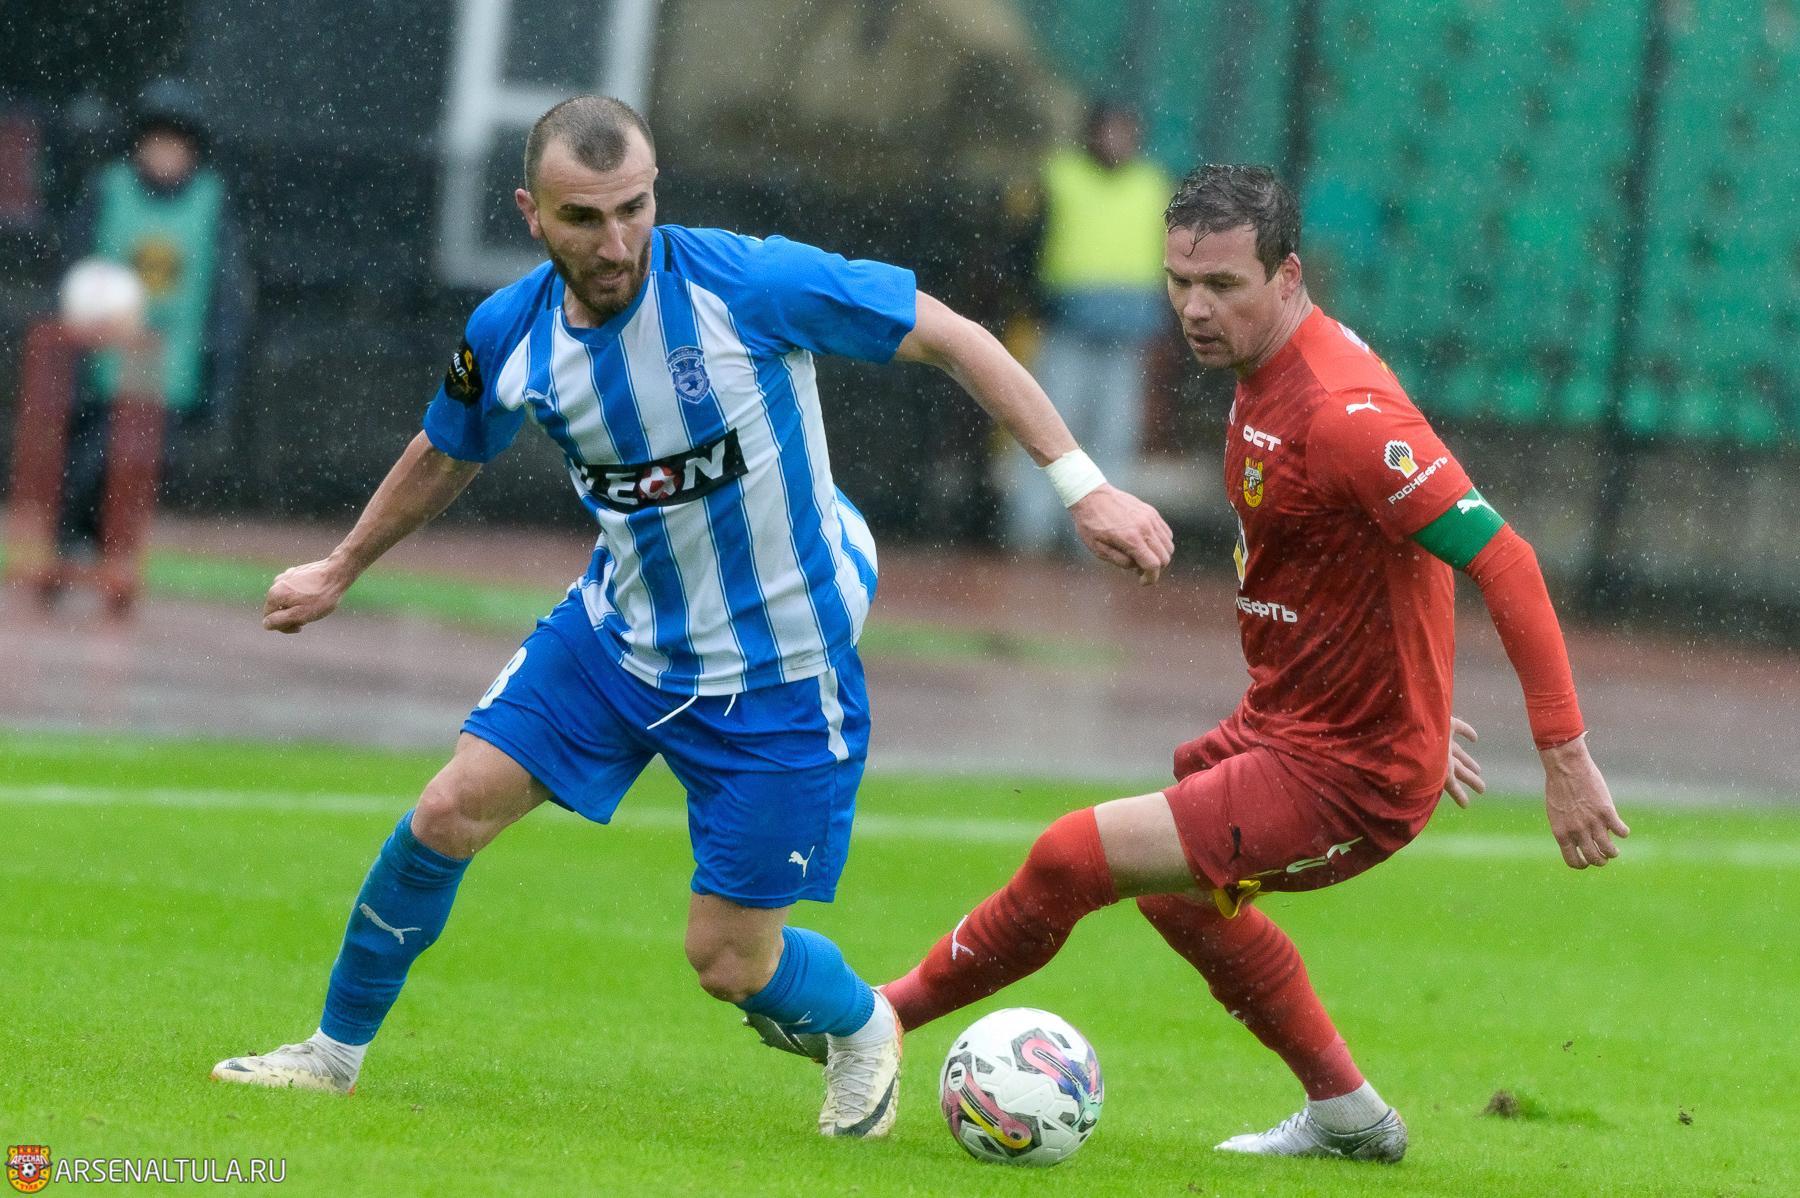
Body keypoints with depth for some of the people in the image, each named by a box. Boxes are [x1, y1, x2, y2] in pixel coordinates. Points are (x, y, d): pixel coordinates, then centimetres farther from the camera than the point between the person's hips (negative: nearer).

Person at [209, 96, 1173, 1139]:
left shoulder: (748, 282, -26)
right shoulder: (508, 336, -11)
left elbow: (951, 339, -17)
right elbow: (448, 456, 13)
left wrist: (1082, 485, -20)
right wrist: (342, 571, 26)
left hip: (778, 670, -4)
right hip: (618, 629, 4)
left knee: (729, 960, -1)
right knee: (449, 816, -4)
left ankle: (862, 1028, 34)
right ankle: (337, 1051, 19)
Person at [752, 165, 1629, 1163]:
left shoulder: (1343, 413, -28)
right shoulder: (1264, 373, 3)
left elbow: (1504, 562, -31)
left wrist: (1566, 758, -33)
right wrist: (1413, 706, 23)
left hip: (1343, 779, -10)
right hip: (1278, 723, 10)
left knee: (1074, 856, -14)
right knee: (1175, 889, 31)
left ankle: (880, 1016, 8)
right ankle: (1347, 1118, 43)